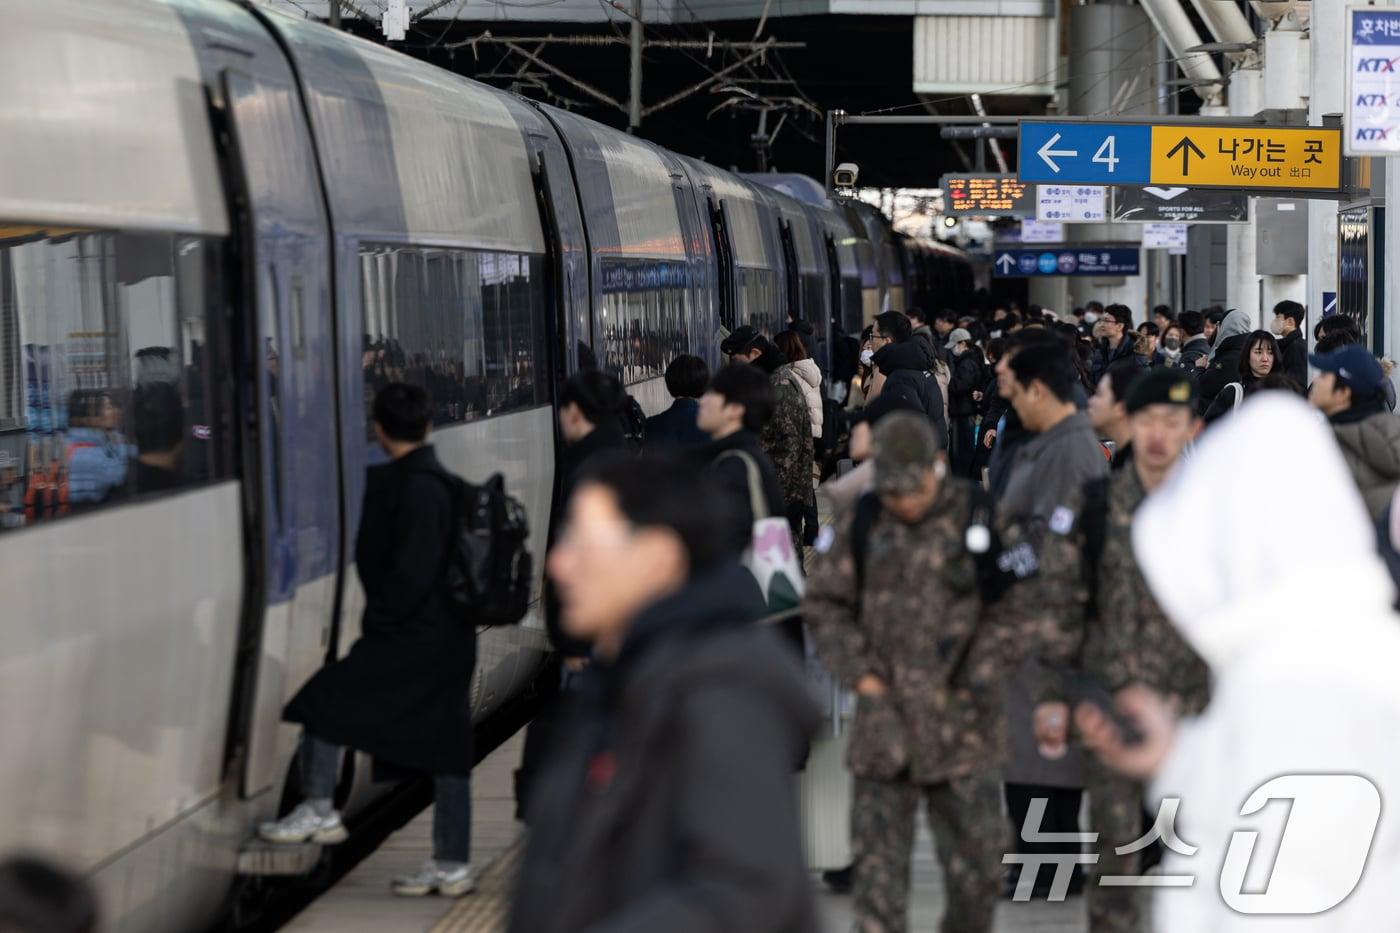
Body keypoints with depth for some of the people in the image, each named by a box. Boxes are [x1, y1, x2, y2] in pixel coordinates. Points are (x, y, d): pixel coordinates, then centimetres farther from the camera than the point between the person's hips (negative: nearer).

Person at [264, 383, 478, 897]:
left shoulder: (415, 487, -15)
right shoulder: (440, 481, 14)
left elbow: (412, 573, -22)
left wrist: (378, 620, -10)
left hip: (410, 640, -9)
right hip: (449, 640, 9)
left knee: (327, 699, 1)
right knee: (446, 750, 10)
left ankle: (318, 811, 7)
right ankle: (452, 865, 14)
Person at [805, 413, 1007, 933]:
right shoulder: (860, 527, 4)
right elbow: (823, 605, 10)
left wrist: (985, 662, -6)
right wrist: (860, 673, 0)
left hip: (962, 726, -1)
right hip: (885, 720, 1)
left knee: (977, 862, 5)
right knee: (878, 861, 2)